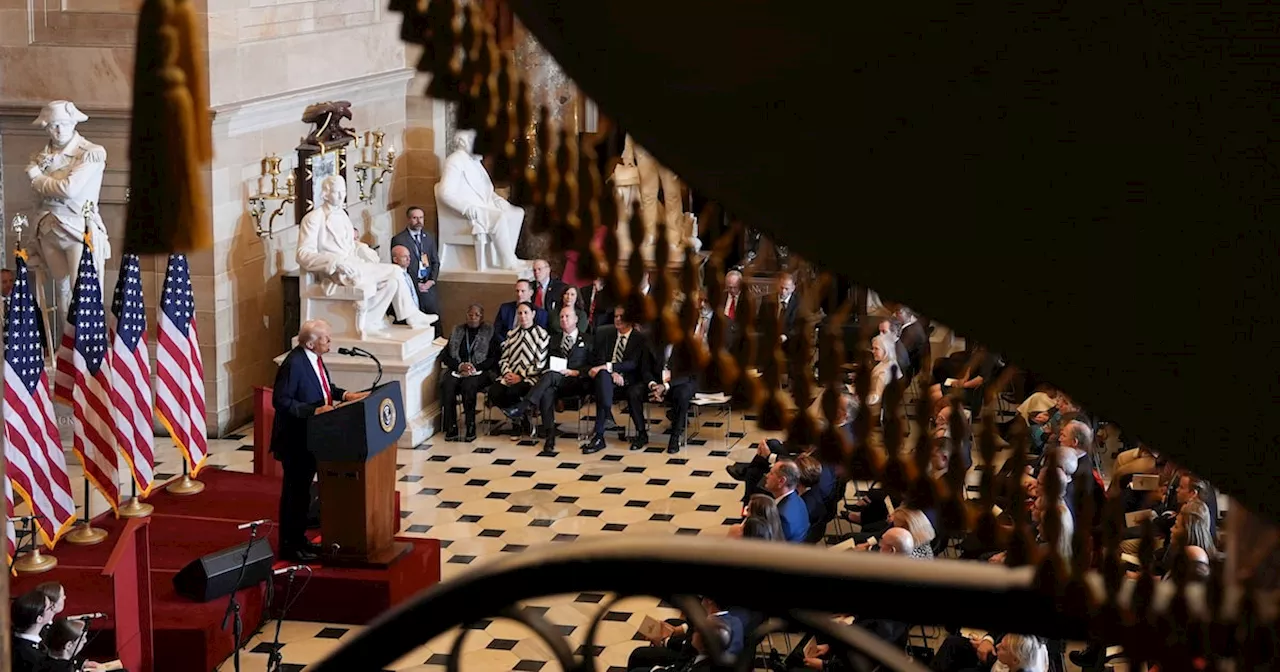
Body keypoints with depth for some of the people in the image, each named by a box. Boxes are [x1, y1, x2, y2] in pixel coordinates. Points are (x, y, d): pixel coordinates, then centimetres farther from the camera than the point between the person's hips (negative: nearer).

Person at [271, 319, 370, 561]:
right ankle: (289, 546, 9)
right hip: (295, 440, -9)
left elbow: (324, 387, 19)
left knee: (303, 490, 19)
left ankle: (299, 539, 30)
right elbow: (281, 400, -24)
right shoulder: (294, 364, -24)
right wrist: (314, 411, -28)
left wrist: (344, 395, 2)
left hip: (310, 437, 9)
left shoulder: (315, 358, 4)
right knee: (294, 492, 0)